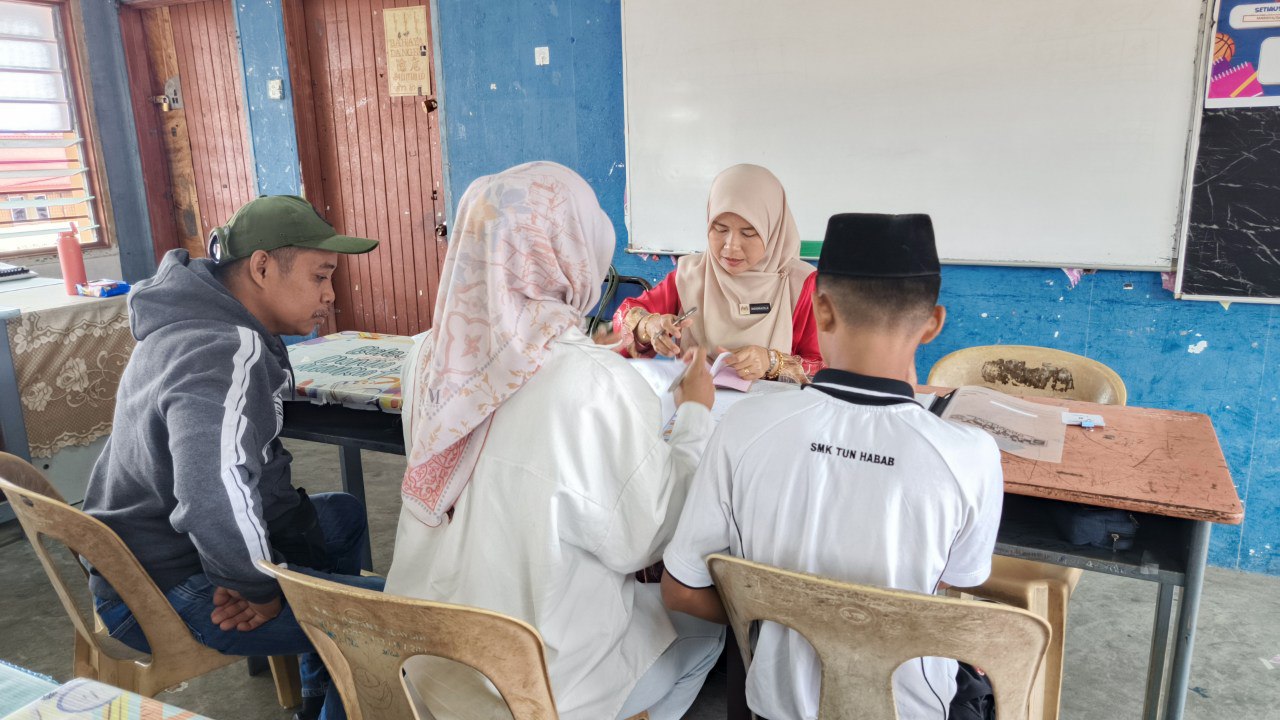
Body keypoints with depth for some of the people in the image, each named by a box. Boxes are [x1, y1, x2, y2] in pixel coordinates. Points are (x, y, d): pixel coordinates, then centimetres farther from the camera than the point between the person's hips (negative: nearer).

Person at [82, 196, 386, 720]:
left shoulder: (193, 322, 7)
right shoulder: (228, 355, -27)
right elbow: (217, 502, -42)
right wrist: (260, 587, -24)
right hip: (166, 595, -10)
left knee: (345, 515, 24)